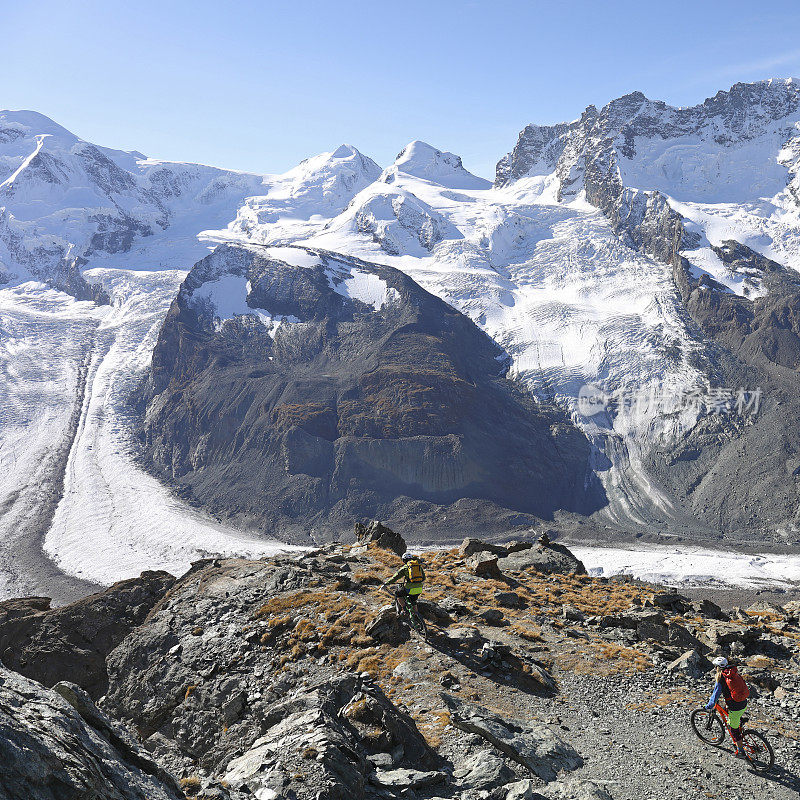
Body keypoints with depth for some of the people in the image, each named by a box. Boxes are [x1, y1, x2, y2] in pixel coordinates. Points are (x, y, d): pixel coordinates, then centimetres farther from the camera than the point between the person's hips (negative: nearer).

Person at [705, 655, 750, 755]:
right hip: (744, 704, 7)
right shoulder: (734, 673, 6)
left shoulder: (720, 679, -13)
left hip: (735, 707, -7)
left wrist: (709, 706, 5)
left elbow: (716, 694, -9)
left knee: (734, 729, 10)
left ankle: (740, 750, 18)